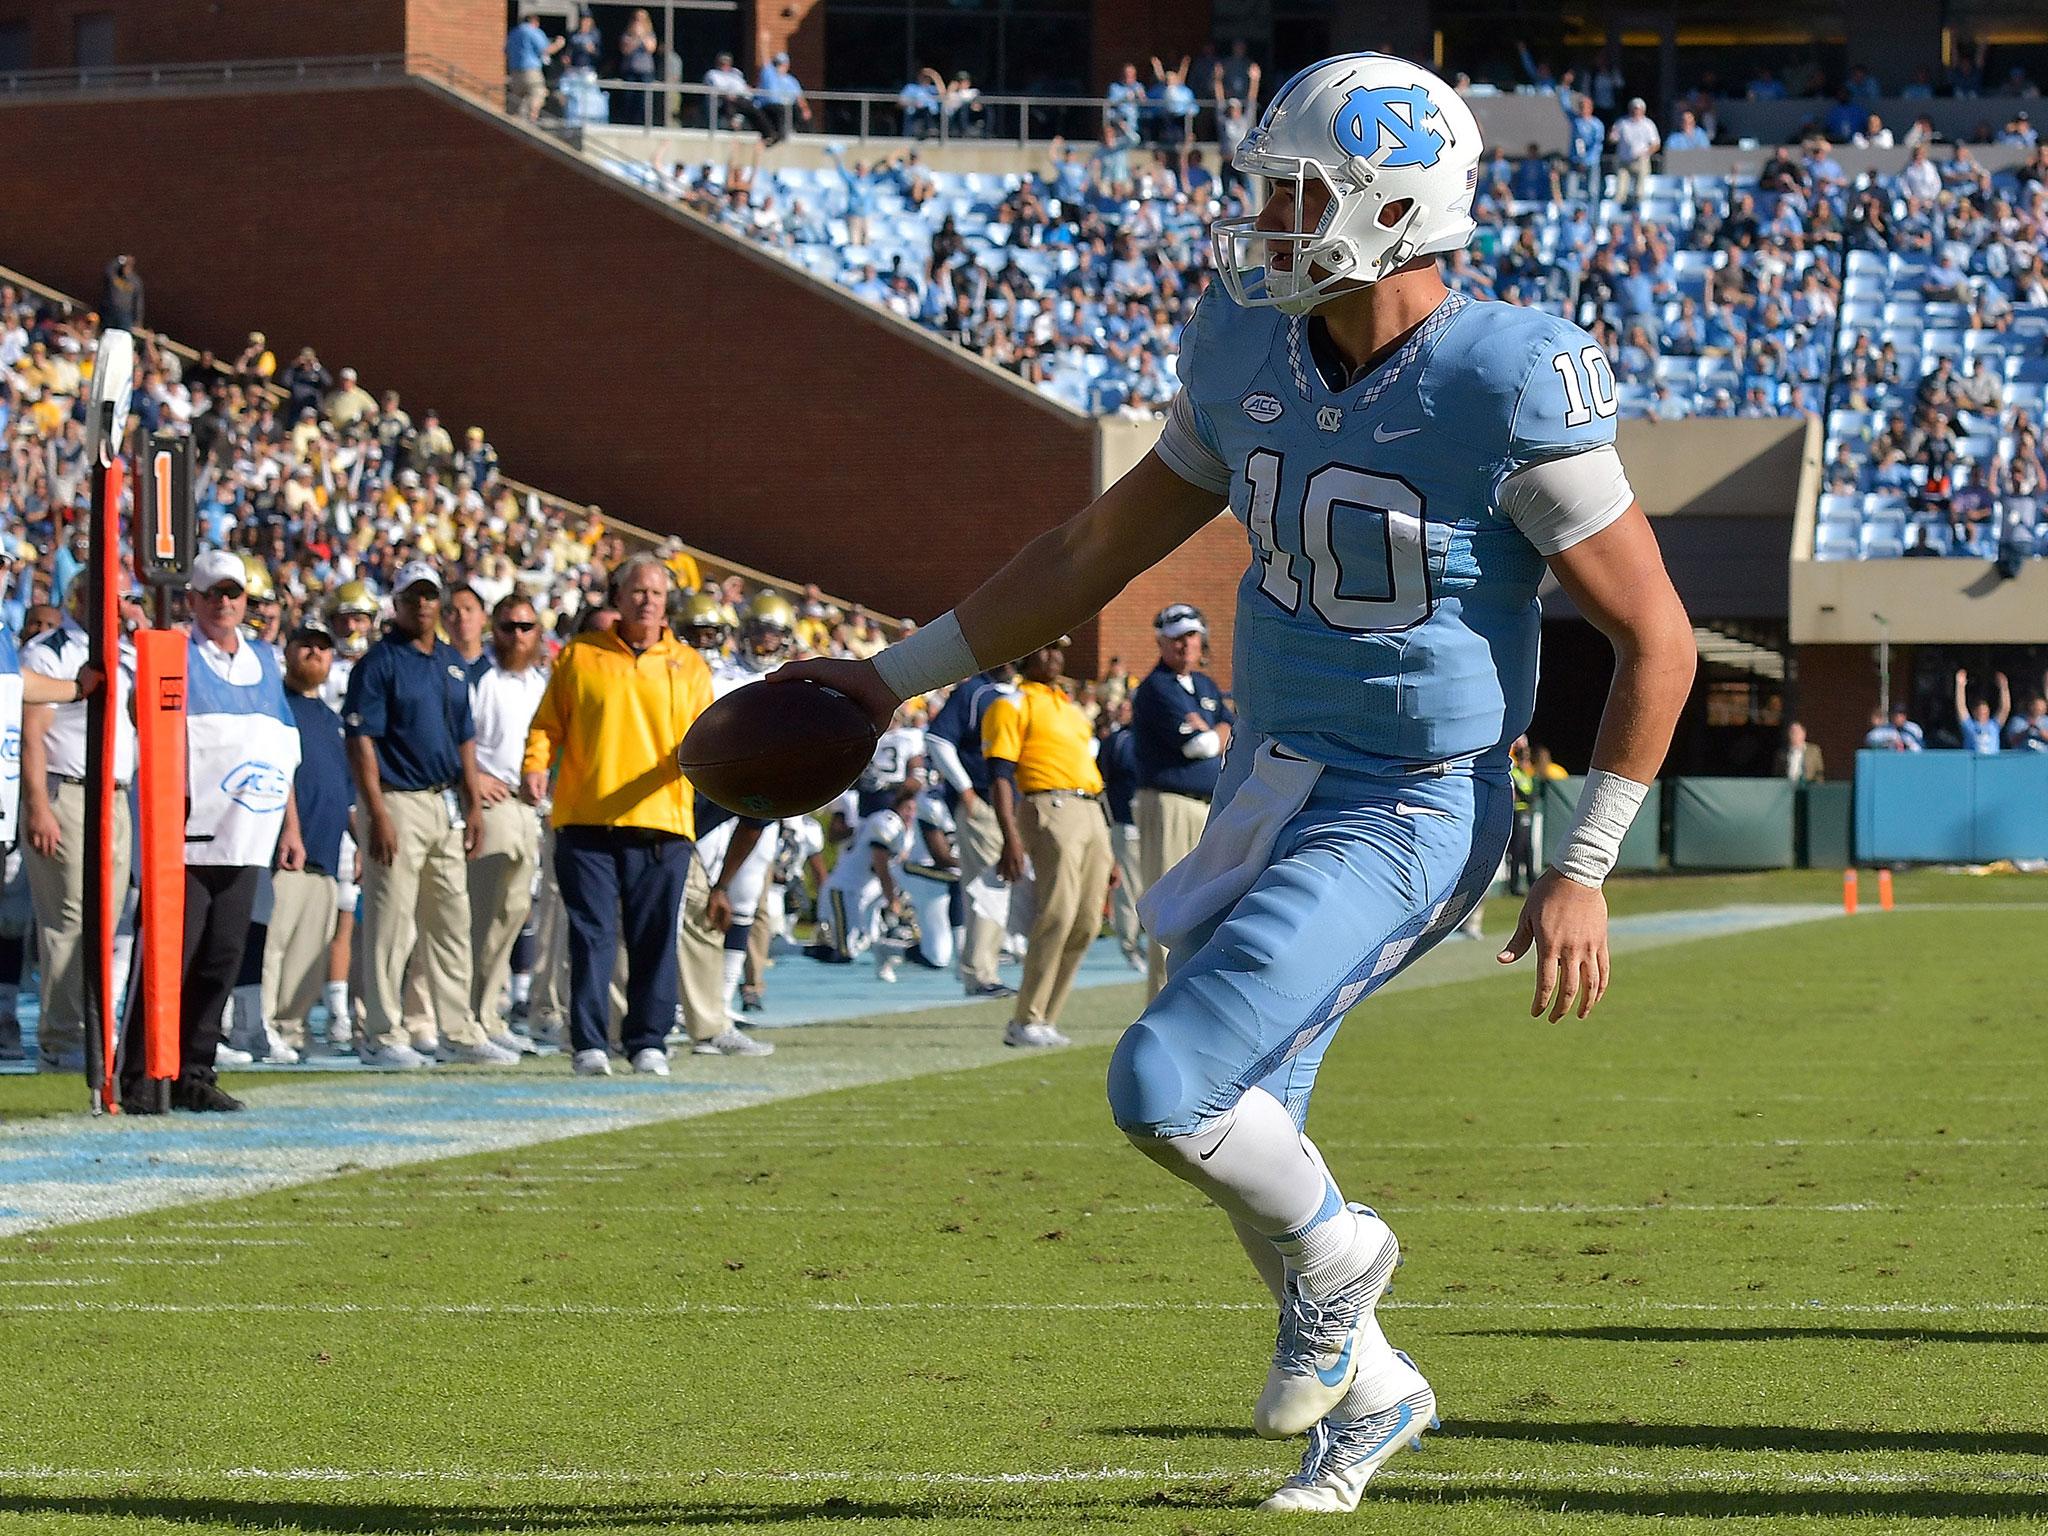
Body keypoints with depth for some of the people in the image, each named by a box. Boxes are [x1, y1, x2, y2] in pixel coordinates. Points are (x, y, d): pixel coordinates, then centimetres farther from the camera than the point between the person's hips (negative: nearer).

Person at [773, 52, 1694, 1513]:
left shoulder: (1511, 389, -21)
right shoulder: (1252, 355, -1)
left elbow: (1657, 639, -13)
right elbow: (1104, 546, 12)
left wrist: (1584, 872, -13)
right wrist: (896, 679, 13)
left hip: (1403, 822, -7)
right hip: (1270, 788, 7)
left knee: (1166, 1089, -18)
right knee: (1238, 1132, 13)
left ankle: (1331, 1257, 12)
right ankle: (1368, 1393, 37)